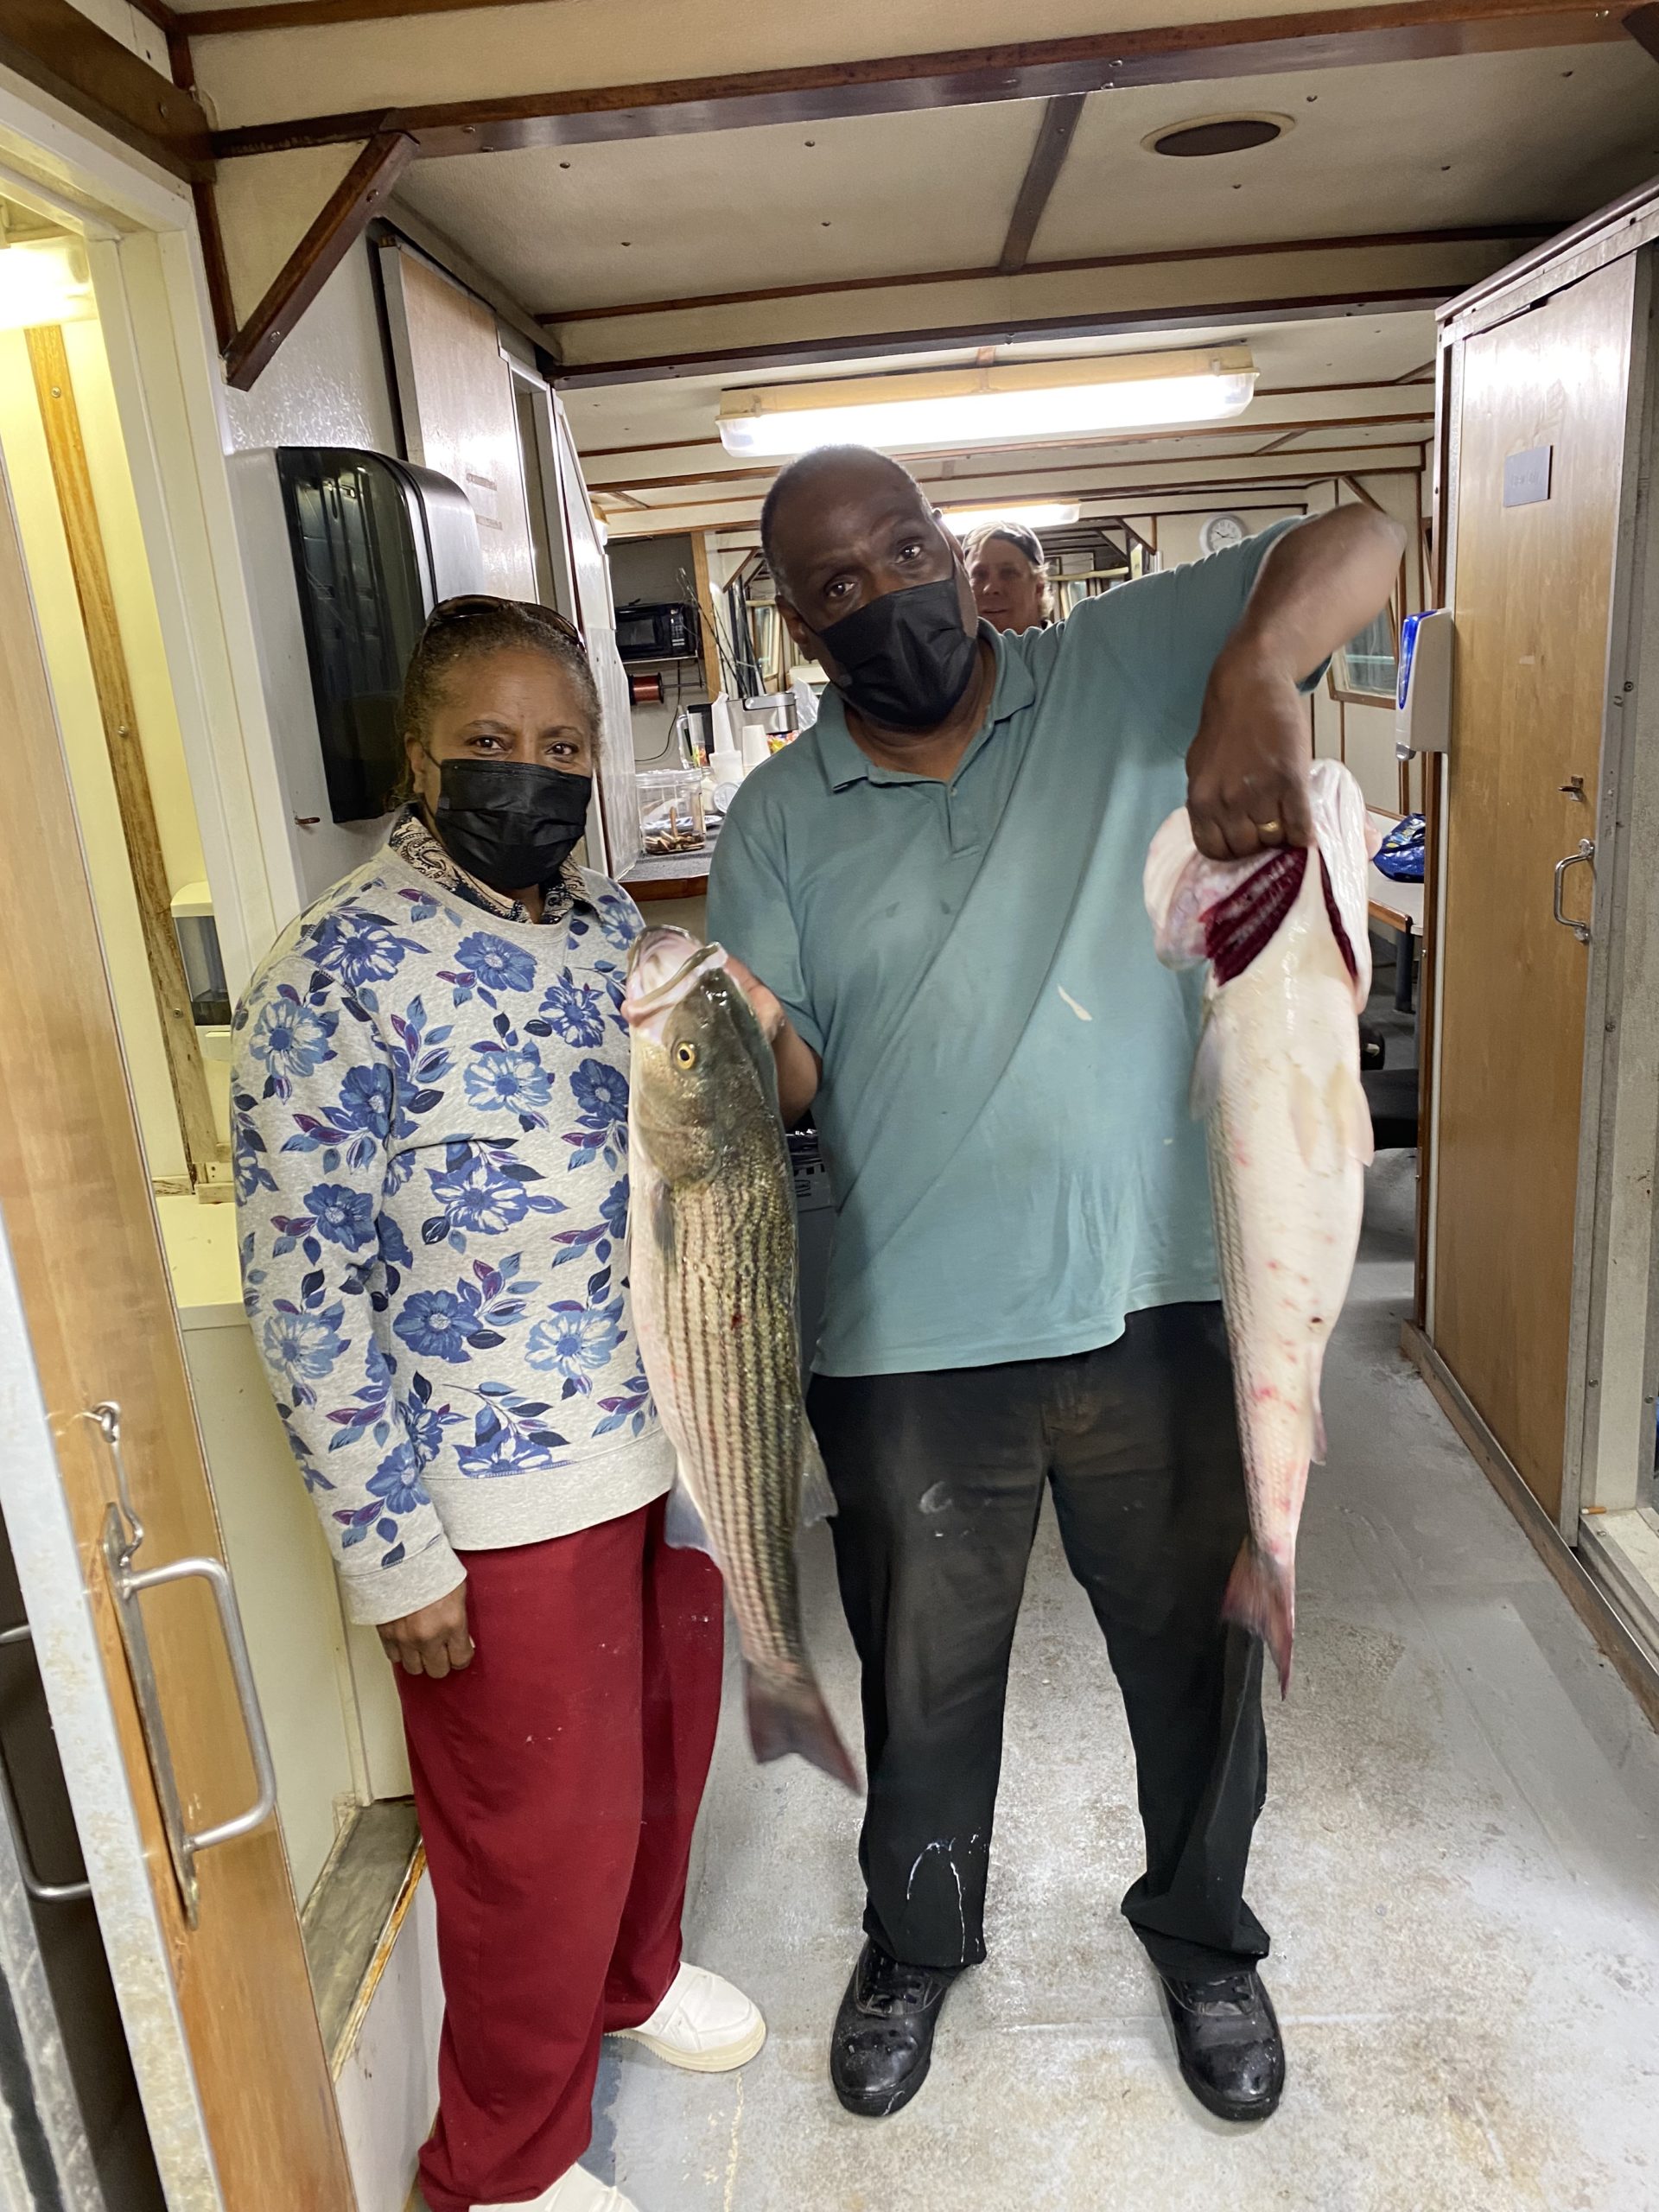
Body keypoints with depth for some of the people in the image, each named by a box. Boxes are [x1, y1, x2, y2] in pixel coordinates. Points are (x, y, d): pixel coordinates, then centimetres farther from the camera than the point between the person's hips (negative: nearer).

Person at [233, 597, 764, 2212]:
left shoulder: (604, 918, 4)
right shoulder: (344, 968, -18)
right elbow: (304, 1289, -17)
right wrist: (389, 1548, -15)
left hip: (666, 1440, 7)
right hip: (505, 1496, -7)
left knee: (662, 1749, 25)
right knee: (542, 1829, 11)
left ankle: (632, 1975, 55)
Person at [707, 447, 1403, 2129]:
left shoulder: (1123, 676, -1)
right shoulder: (776, 823, 1)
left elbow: (1356, 543, -9)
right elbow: (782, 1073, -3)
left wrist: (1256, 668, -30)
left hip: (1158, 1306, 0)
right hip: (910, 1344, 1)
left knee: (1198, 1649, 20)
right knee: (925, 1680, 20)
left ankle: (1202, 1933, 51)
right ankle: (916, 1941, 50)